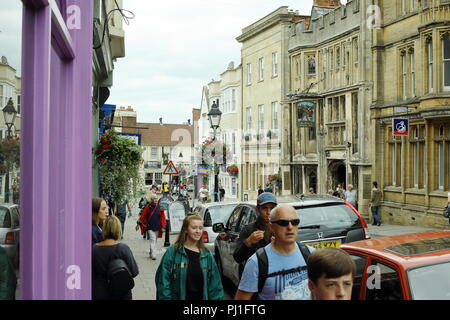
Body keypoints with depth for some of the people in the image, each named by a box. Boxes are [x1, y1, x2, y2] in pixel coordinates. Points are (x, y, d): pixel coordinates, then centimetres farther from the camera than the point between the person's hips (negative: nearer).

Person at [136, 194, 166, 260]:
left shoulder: (160, 208, 1)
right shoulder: (148, 207, -5)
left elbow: (163, 217, 3)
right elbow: (142, 216, 2)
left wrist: (163, 227, -3)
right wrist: (138, 224, 4)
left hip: (157, 228, 3)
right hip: (150, 227, -3)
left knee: (154, 241, 13)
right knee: (153, 240, -12)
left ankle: (151, 253, 30)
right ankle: (153, 255, -12)